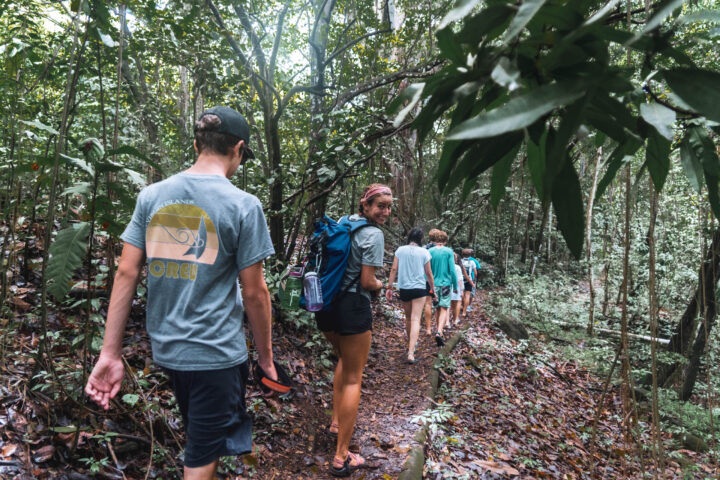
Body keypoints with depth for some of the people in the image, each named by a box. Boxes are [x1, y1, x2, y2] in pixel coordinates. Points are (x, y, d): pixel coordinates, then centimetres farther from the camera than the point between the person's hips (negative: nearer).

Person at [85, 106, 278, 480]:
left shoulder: (151, 196, 1)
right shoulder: (243, 205, -13)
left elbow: (126, 273, -2)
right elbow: (254, 292, -11)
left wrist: (110, 354, 2)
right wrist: (266, 357, 1)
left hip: (165, 349, 6)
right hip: (216, 352, -5)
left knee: (201, 439, 27)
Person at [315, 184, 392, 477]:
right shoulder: (373, 234, -13)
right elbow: (367, 282, -16)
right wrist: (381, 285, 4)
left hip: (326, 306, 8)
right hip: (352, 307, -8)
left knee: (345, 359, 32)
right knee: (353, 377, 4)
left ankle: (336, 422, 36)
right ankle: (341, 458, 9)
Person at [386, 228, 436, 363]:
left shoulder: (400, 250, 0)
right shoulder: (424, 252, -3)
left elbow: (394, 269, -2)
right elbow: (428, 273, 2)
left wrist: (389, 287, 3)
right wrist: (432, 288, 15)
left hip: (404, 288, 3)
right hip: (419, 288, -2)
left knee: (408, 318, 20)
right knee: (415, 320, -6)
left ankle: (410, 344, 38)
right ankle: (411, 353, -16)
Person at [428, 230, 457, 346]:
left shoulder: (430, 251, 0)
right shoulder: (449, 252, -6)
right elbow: (452, 270, -6)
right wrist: (455, 286, 3)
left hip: (434, 284, 3)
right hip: (446, 283, -3)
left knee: (437, 309, 16)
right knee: (444, 309, -4)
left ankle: (439, 332, 25)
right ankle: (439, 332, -21)